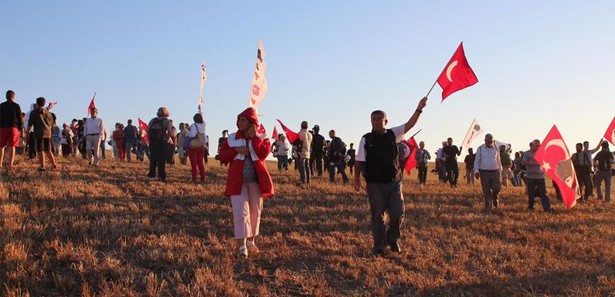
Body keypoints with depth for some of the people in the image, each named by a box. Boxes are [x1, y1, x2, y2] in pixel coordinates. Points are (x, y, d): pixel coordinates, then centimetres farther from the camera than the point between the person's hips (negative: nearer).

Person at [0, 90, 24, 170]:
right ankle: (10, 165, -9)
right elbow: (20, 119, -1)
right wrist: (21, 129, 5)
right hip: (13, 127, -1)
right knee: (12, 146, -2)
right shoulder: (16, 106, 1)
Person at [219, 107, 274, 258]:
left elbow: (264, 153, -17)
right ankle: (242, 246, -10)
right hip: (238, 181, -1)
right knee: (240, 212, -9)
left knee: (255, 212, 9)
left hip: (256, 181, 1)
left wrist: (254, 136, -13)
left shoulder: (261, 138, 3)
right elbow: (222, 157, 1)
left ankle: (251, 241, 27)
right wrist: (235, 150, -14)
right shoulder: (232, 138, 4)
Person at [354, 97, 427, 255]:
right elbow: (359, 161, -1)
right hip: (375, 184, -2)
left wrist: (419, 109, -8)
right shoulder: (366, 139, -2)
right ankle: (379, 246, 19)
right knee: (378, 216, 5)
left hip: (394, 182, 2)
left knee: (398, 213, 3)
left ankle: (392, 239, 28)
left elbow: (409, 125, 2)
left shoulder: (392, 134, 5)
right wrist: (357, 179, -6)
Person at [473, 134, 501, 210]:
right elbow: (476, 160, 2)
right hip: (484, 172, -1)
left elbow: (498, 161, 19)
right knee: (486, 190, -2)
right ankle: (488, 205, 9)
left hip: (495, 171, 1)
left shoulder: (496, 149, 9)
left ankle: (495, 198, 22)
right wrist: (476, 171, -8)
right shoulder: (480, 149, 3)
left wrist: (500, 170, 19)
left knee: (497, 187, -11)